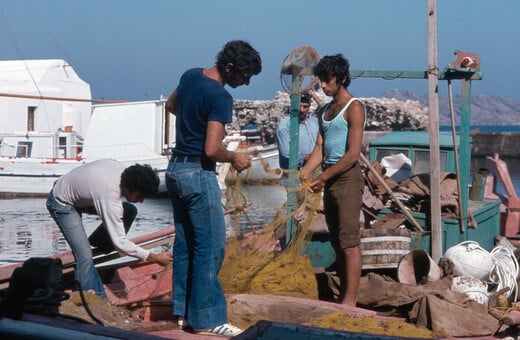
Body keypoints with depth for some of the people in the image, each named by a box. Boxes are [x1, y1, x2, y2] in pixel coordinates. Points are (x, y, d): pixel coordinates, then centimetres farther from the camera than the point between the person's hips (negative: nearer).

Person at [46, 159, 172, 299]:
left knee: (129, 211, -2)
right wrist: (156, 258, -33)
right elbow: (120, 243, -36)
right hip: (61, 203, -8)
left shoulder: (122, 169, -18)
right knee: (85, 257, -20)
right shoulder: (110, 198, -40)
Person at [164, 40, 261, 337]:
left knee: (185, 243, 14)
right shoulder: (221, 98, -20)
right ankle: (207, 319, -2)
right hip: (199, 175, -9)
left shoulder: (190, 76, 6)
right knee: (211, 247, -4)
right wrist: (235, 158, -7)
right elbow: (212, 150, -25)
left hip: (176, 169, 9)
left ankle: (184, 310, 21)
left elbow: (171, 105, 26)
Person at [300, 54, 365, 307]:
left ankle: (350, 301, -11)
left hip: (348, 177, -8)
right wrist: (304, 174, -5)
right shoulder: (325, 111, 17)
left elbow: (353, 154, -14)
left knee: (349, 241, -10)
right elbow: (320, 149, 12)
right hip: (330, 180, 8)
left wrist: (323, 177, -15)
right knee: (337, 242, 10)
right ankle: (343, 297, 15)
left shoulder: (353, 108, -7)